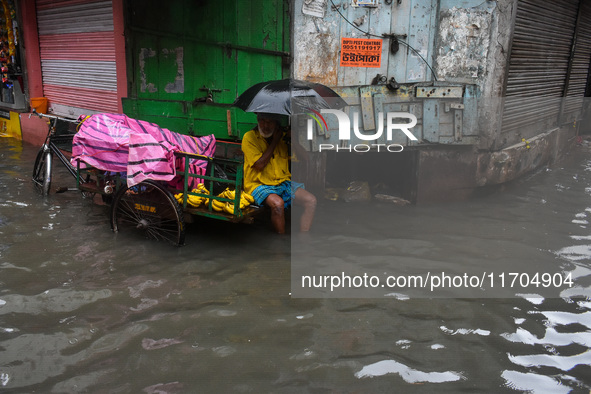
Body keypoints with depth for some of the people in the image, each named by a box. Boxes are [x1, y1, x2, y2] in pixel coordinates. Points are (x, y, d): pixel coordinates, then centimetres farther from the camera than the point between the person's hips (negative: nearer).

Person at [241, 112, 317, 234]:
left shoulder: (282, 137, 11)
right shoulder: (249, 137, -2)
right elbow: (260, 165, -14)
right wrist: (275, 141, -8)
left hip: (283, 183, 5)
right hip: (259, 185, -5)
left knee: (311, 200, -16)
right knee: (278, 203, -35)